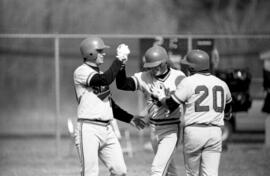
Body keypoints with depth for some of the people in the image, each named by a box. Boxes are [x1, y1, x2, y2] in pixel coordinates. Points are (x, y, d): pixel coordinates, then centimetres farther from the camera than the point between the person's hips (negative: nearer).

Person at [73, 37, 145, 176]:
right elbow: (106, 80, -25)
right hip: (89, 129, -8)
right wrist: (120, 59, -18)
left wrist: (130, 118, 22)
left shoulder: (99, 74, 20)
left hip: (107, 130, 8)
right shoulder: (81, 72, -7)